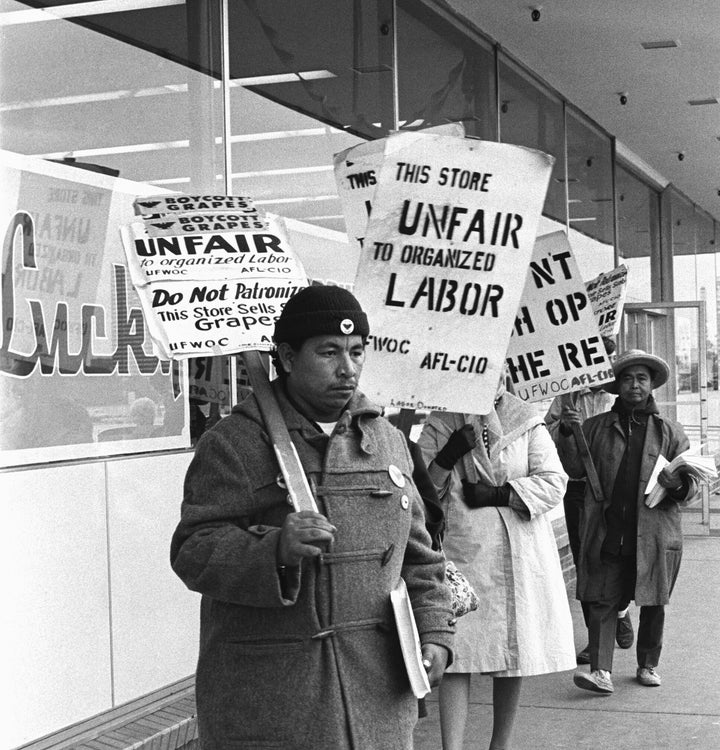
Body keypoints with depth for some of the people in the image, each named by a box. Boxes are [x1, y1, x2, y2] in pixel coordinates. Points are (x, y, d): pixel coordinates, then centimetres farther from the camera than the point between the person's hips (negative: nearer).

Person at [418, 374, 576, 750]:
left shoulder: (527, 421, 7)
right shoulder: (440, 425, 6)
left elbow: (554, 481, -1)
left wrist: (499, 493, -11)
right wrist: (448, 456, -14)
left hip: (520, 556, 1)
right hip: (462, 551, -1)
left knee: (514, 650, 7)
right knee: (455, 655, -9)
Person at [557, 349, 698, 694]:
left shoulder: (669, 431, 8)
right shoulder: (596, 427, 9)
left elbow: (693, 482, 7)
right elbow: (576, 468, 5)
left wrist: (678, 484, -16)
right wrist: (567, 433, -9)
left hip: (654, 533, 1)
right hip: (606, 533, 0)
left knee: (653, 604, 11)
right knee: (602, 601, -5)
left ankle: (648, 665, 28)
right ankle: (601, 671, -5)